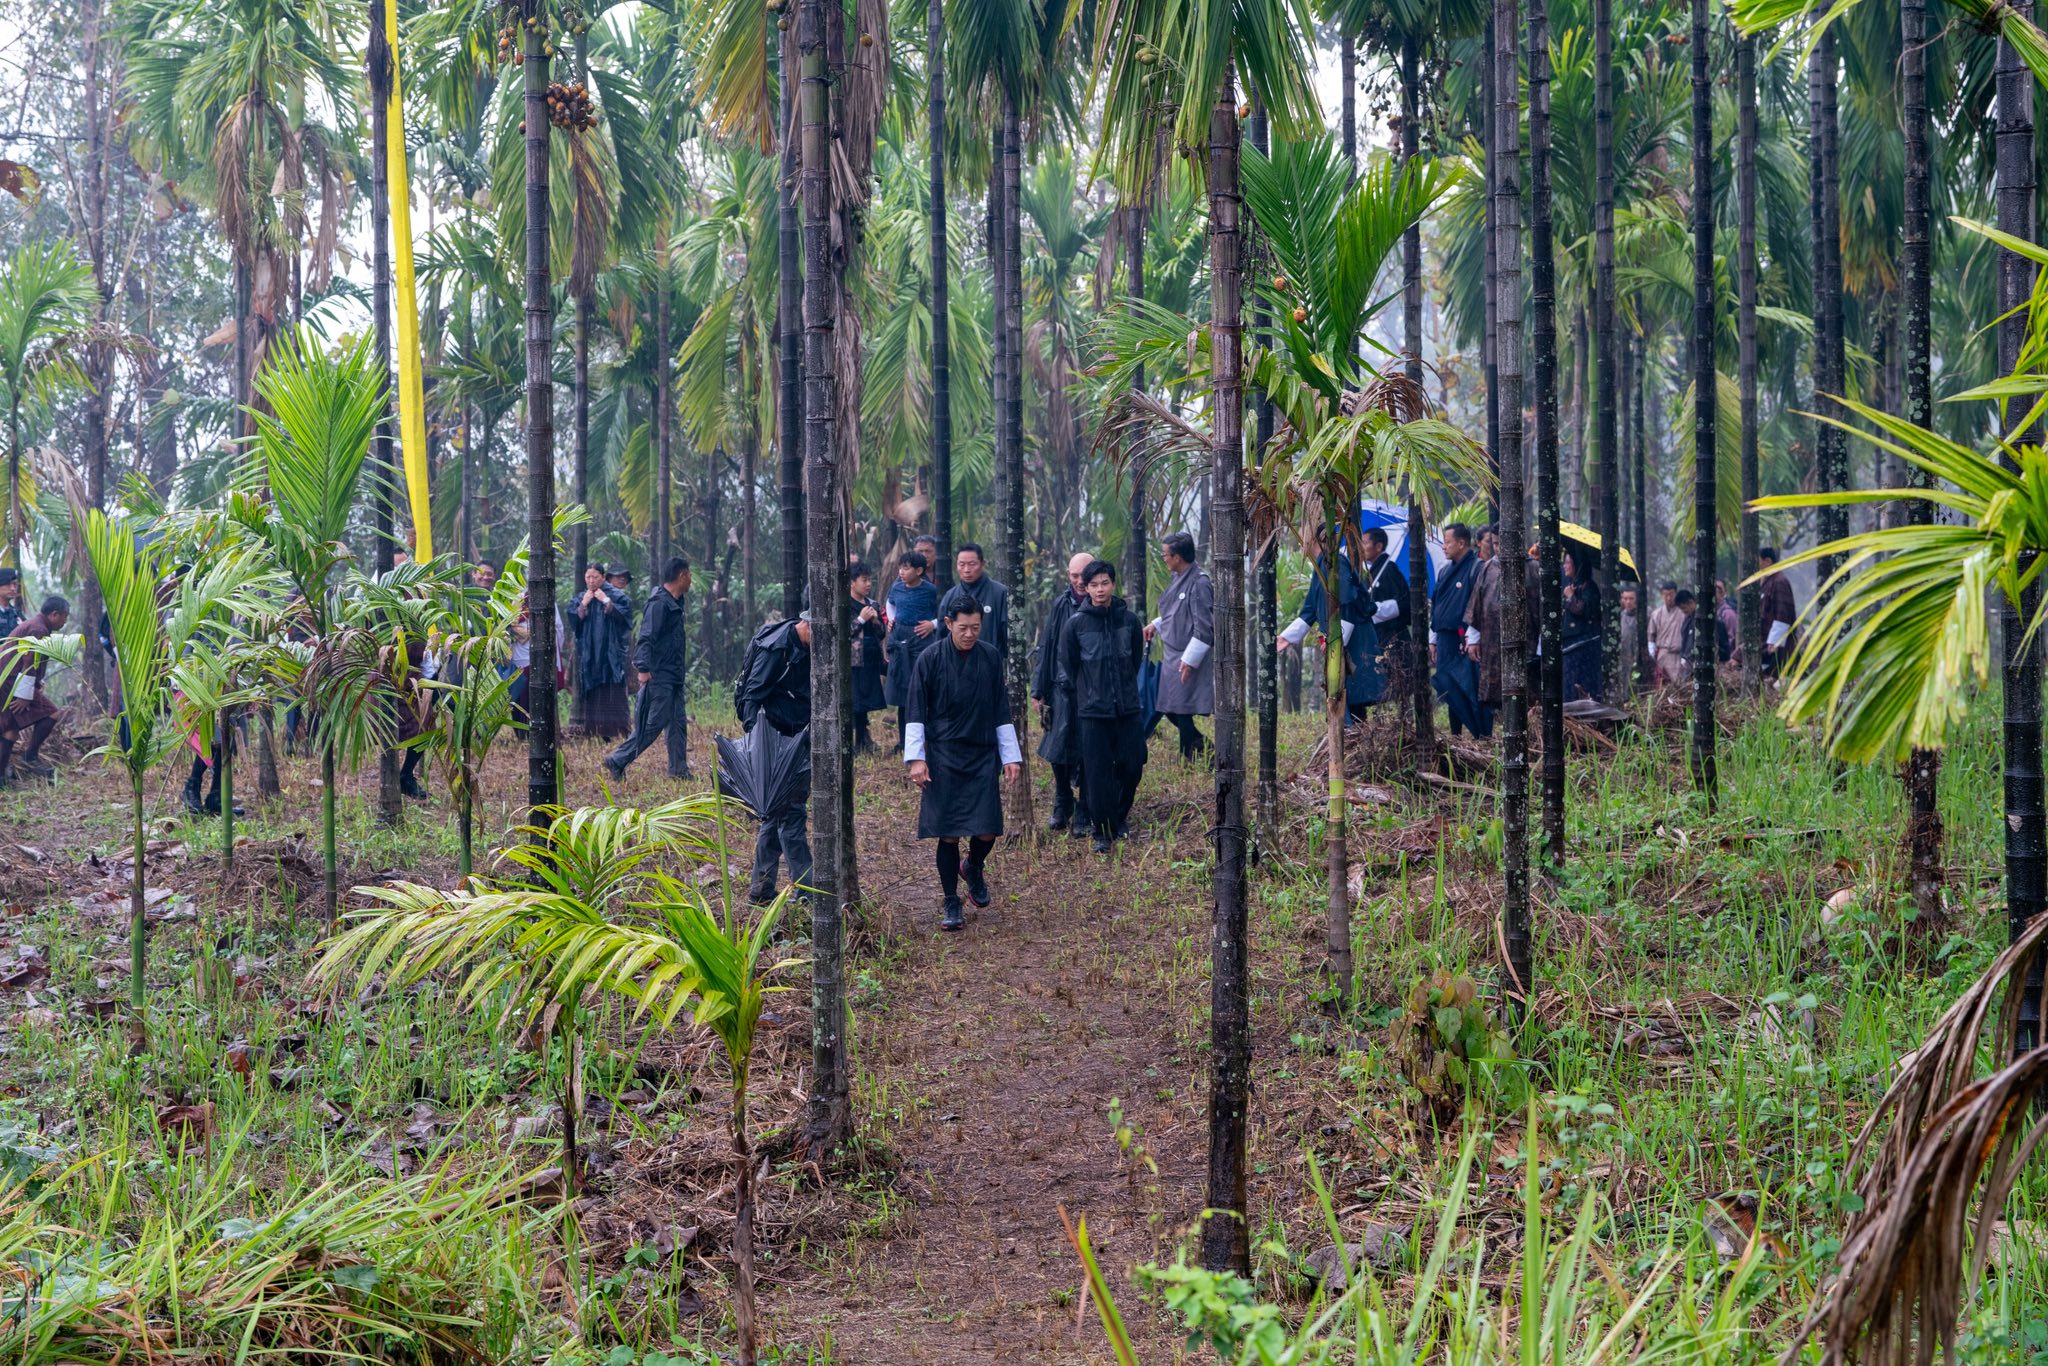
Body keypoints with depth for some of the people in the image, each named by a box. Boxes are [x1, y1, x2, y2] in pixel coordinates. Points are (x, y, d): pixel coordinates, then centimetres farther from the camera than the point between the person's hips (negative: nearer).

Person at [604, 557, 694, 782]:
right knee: (653, 723, -9)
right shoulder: (659, 603, -15)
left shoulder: (674, 603, 15)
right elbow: (646, 637, -22)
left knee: (677, 723, 9)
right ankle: (617, 761, -3)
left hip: (673, 676, 10)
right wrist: (643, 668, -29)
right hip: (659, 676, -10)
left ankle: (679, 769, 12)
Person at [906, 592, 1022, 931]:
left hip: (983, 756, 2)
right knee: (949, 835, -2)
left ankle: (973, 869, 30)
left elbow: (1001, 711, 11)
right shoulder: (931, 659, -5)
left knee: (987, 832, -4)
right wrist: (916, 758, -8)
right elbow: (916, 712, -1)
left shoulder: (991, 657, 3)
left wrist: (1011, 756, 10)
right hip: (943, 758, -2)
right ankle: (952, 905, 11)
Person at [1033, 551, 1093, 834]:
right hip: (1063, 689, 2)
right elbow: (1046, 648, 7)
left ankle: (1084, 815, 11)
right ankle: (1061, 808, 20)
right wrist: (1039, 691, 5)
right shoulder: (1060, 606, 4)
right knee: (1059, 750, 3)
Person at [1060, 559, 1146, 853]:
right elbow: (1067, 667, 4)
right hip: (1092, 711, -2)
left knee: (1132, 765, 4)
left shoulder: (1129, 619, 2)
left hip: (1128, 708, 2)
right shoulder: (1076, 623, -5)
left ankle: (1120, 815, 28)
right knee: (1098, 773, -1)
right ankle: (1103, 832, 9)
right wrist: (1085, 695, 7)